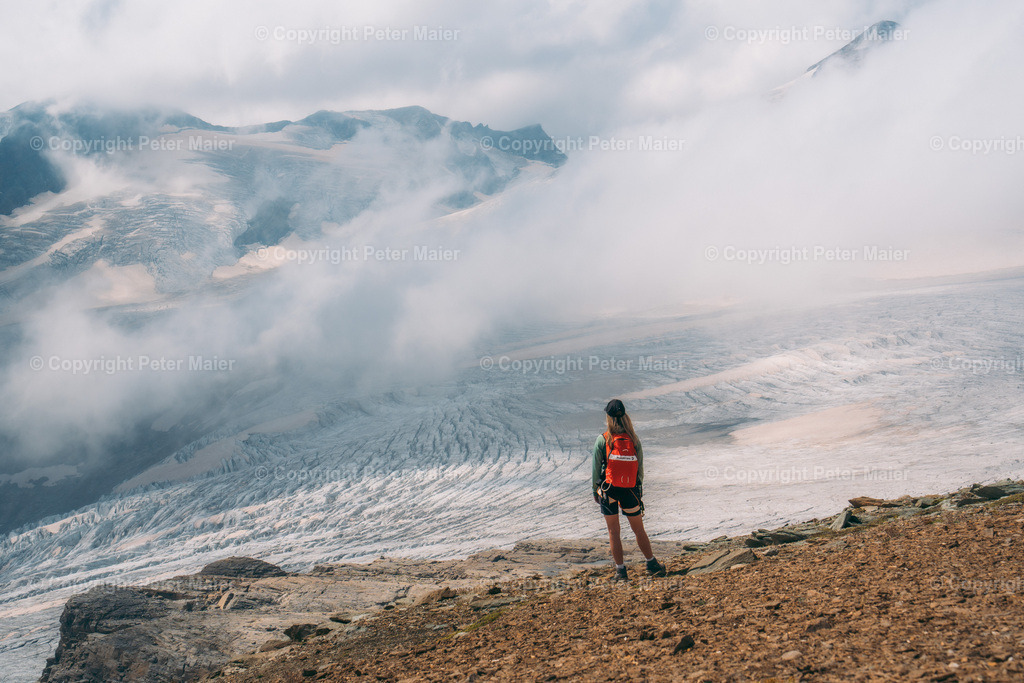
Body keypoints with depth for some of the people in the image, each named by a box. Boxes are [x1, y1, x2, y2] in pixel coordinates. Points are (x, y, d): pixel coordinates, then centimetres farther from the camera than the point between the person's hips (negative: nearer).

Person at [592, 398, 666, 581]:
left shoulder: (602, 440, -9)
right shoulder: (634, 440, -2)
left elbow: (596, 468, -5)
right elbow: (640, 468, 3)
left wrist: (595, 490, 6)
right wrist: (639, 490, 15)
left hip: (608, 489, -2)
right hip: (630, 490, 2)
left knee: (613, 532, 7)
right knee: (639, 530, 15)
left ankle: (621, 570, 7)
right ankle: (652, 564, 23)